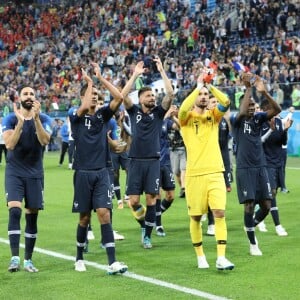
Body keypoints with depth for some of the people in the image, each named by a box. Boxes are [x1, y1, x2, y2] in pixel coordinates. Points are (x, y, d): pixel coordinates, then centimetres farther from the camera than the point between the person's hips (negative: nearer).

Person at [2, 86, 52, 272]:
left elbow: (45, 140, -18)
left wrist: (36, 118, -28)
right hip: (15, 172, -2)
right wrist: (20, 122, -26)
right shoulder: (10, 119, -2)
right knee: (14, 211, -18)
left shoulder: (44, 119, 0)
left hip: (35, 173, 2)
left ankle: (28, 260, 13)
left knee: (32, 215, 4)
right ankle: (15, 257, -19)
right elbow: (9, 145, -16)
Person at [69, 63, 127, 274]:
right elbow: (85, 107, -23)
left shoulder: (103, 114, 8)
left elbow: (119, 97, -6)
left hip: (102, 172, 2)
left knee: (104, 214, -8)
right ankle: (79, 258, 25)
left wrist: (100, 77, -6)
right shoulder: (76, 116, 0)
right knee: (85, 217, 6)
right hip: (83, 173, -2)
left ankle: (112, 262, -13)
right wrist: (89, 82, -10)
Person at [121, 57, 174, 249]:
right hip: (136, 161, 0)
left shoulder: (159, 112, 7)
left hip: (153, 161, 0)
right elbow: (123, 95, -9)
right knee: (134, 201, -4)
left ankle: (147, 236, 9)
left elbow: (170, 94, -5)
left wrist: (162, 71, -6)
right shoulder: (134, 111, 7)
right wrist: (135, 75, -10)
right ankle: (143, 223, 25)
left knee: (151, 199, -2)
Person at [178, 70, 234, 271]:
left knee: (220, 212, -9)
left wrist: (210, 86, -12)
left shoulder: (213, 115, 10)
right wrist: (198, 87, -17)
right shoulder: (187, 118, 3)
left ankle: (221, 258, -9)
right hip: (194, 174, -2)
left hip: (215, 172, 2)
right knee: (196, 217, 4)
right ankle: (200, 256, 19)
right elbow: (183, 109, -21)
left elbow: (226, 103, -9)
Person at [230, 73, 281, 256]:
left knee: (266, 205, 3)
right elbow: (242, 112, -27)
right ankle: (253, 243, 7)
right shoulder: (236, 120, -3)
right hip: (244, 168, -4)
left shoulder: (258, 118, 6)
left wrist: (264, 92, -23)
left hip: (261, 167, 4)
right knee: (249, 205, -6)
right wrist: (248, 88, -26)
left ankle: (251, 227, 32)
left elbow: (277, 110, -9)